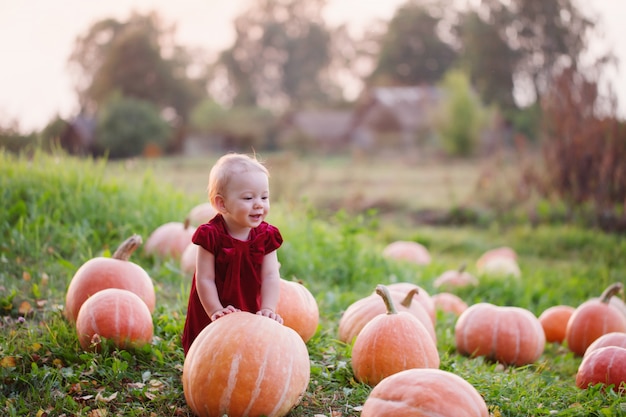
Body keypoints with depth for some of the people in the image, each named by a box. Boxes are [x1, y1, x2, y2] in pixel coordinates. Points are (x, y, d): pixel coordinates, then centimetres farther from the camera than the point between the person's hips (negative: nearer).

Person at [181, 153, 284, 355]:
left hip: (250, 317, 3)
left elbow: (270, 276, -14)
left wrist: (268, 309, -27)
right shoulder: (210, 235, -19)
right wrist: (216, 312, -22)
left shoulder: (266, 235, -8)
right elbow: (205, 279, -17)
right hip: (210, 320, -3)